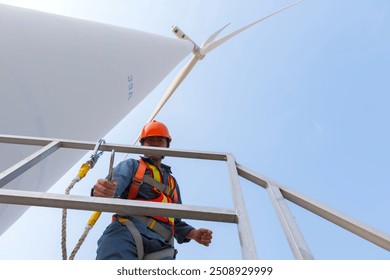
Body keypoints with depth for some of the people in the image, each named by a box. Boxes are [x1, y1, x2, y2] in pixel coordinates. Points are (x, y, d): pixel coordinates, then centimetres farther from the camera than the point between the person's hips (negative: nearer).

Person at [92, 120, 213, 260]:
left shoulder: (172, 181, 33)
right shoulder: (132, 165, 20)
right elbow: (115, 183, -3)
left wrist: (193, 233, 11)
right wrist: (103, 192, -28)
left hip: (160, 245, 4)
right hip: (126, 234, -3)